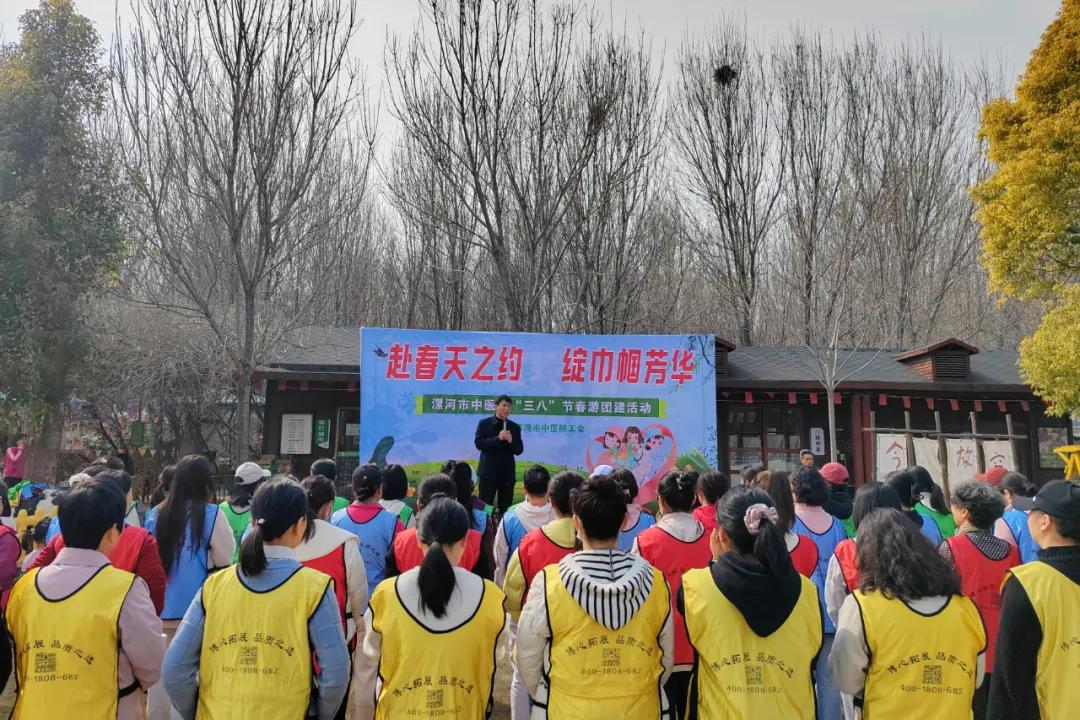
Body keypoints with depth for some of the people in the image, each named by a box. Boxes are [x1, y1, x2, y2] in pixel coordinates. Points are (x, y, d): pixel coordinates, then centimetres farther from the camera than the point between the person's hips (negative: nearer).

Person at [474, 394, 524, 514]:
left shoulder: (515, 427, 7)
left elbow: (519, 450, 4)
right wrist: (498, 438, -19)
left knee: (506, 508, 5)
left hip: (507, 473, 2)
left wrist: (511, 441, -16)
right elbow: (478, 444, -9)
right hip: (488, 472, -2)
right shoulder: (484, 423, 1)